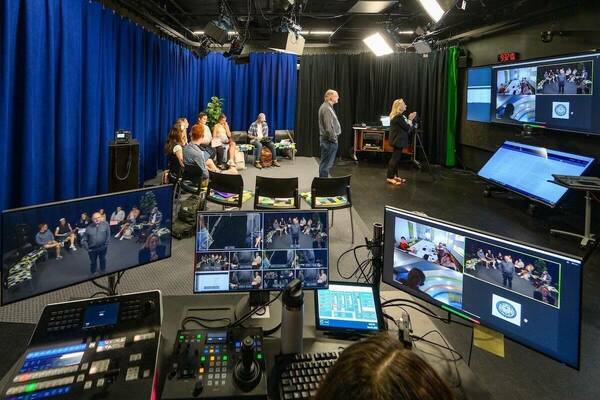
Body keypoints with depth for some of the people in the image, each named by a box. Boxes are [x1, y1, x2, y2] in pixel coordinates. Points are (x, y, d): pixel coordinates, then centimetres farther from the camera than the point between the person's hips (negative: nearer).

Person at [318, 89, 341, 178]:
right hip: (329, 140, -11)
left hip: (327, 139, 11)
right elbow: (328, 127, -23)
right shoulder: (326, 108, -17)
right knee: (327, 163, -7)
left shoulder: (327, 107, 17)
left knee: (325, 163, 16)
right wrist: (333, 139, -18)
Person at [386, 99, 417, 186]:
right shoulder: (399, 116, -20)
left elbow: (404, 126, 16)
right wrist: (410, 119, -4)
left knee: (397, 158, 15)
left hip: (397, 140, 11)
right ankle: (390, 177, -4)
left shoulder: (396, 115, 12)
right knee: (395, 158, -7)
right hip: (398, 140, -11)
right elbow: (407, 128, -16)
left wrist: (409, 119, 10)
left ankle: (395, 176, 22)